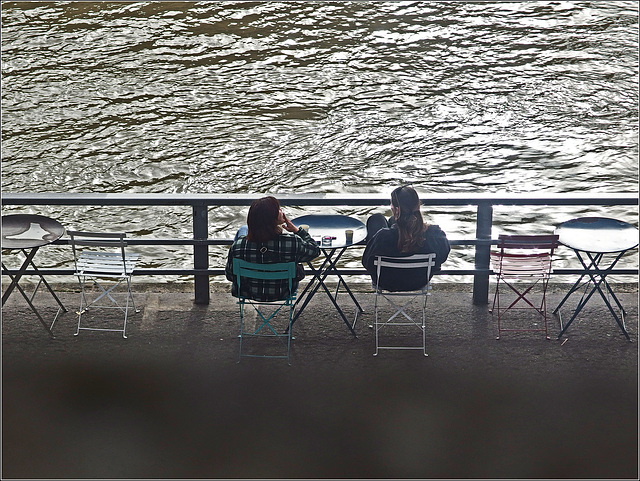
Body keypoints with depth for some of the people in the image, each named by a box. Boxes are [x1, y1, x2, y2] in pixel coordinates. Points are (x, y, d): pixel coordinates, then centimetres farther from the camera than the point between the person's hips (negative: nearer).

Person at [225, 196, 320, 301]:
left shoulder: (238, 246, -31)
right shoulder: (293, 243, -35)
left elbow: (229, 275, -13)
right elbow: (315, 250, -13)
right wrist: (296, 230, -9)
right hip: (283, 293, -1)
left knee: (243, 230, 22)